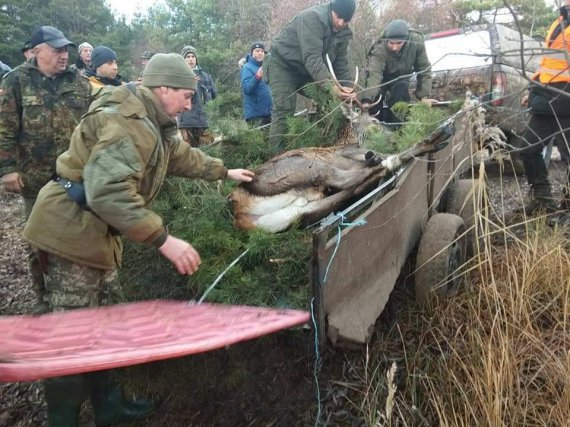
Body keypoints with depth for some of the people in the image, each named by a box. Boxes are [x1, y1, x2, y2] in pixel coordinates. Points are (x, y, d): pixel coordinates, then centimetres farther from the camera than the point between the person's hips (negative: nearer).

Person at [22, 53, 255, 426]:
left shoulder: (155, 121, 11)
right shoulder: (127, 121, -24)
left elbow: (182, 155, 28)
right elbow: (108, 192, -36)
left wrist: (224, 172, 33)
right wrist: (163, 239, -36)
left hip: (96, 231, 11)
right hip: (71, 229, -11)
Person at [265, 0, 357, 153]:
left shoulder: (343, 32, -2)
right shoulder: (312, 18, -27)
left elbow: (341, 63, -3)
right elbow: (312, 58, -37)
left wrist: (348, 89, -19)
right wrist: (331, 85, -48)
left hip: (306, 70, 8)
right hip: (283, 64, -7)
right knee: (284, 111, -19)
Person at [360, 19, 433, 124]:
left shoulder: (416, 41, -30)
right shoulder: (380, 49, -38)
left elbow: (424, 69, -20)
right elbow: (374, 74, -51)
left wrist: (424, 95, -28)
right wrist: (367, 100, -66)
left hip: (401, 76, 2)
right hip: (383, 76, -1)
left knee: (401, 90, -27)